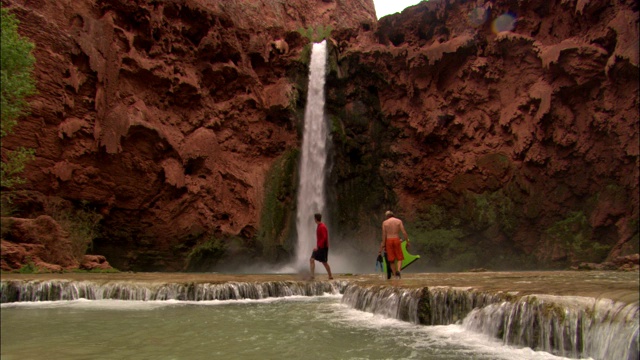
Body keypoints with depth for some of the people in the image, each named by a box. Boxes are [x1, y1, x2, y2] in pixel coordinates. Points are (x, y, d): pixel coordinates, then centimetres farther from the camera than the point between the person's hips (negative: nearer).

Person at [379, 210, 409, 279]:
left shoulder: (384, 222, 3)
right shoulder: (399, 221, 3)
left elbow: (384, 235, 0)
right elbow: (404, 232, -4)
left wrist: (383, 245, 3)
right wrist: (407, 241, 1)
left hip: (388, 240, 1)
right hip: (396, 240, -1)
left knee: (391, 259, 7)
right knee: (399, 258, 5)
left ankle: (395, 275, 8)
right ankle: (398, 271, -20)